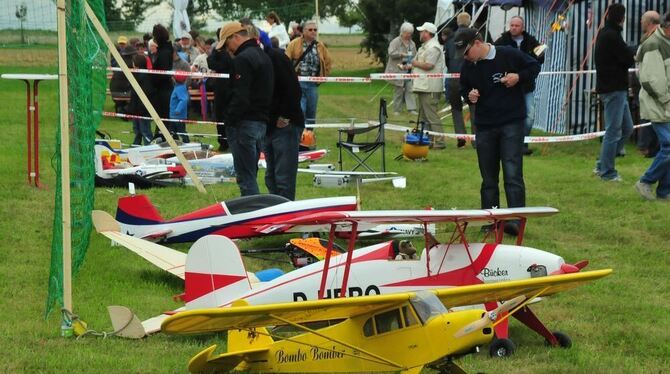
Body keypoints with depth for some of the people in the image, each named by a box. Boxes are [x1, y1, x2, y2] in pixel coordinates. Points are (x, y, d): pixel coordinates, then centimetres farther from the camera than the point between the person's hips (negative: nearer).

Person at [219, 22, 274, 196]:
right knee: (251, 175, 17)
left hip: (245, 123, -10)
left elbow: (240, 97, -21)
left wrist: (229, 122, -16)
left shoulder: (243, 59, -14)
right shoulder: (263, 56, 17)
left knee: (245, 177, -7)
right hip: (262, 122, 10)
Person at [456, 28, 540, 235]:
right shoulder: (468, 66, 4)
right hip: (484, 127, 5)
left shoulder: (509, 55, -9)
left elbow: (534, 66, 4)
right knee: (488, 177, 10)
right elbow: (464, 88, 20)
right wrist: (469, 94, -3)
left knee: (512, 174, -11)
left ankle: (516, 220, -13)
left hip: (512, 124, -5)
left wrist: (519, 77, -14)